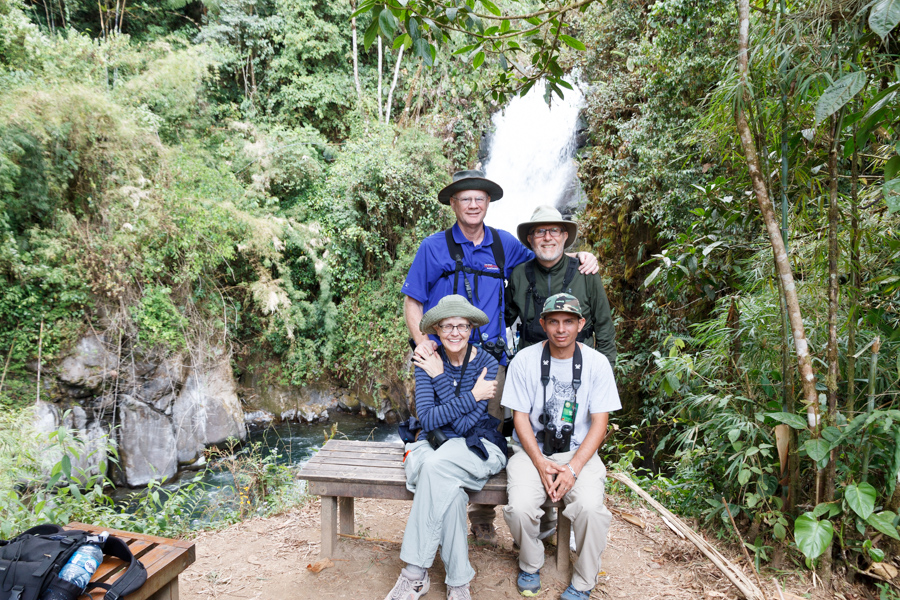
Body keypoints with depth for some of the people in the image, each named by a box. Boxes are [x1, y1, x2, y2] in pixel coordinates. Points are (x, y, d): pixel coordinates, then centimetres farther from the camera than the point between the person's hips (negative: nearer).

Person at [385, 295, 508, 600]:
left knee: (435, 464, -33)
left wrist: (439, 378, -17)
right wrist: (473, 396, -17)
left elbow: (463, 424, -16)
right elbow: (427, 419, -15)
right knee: (448, 487, -33)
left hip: (477, 447, -1)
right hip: (434, 445, 2)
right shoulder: (428, 363, -3)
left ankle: (415, 573, -22)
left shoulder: (486, 363, -8)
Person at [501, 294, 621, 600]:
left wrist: (572, 468, -16)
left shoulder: (597, 363, -4)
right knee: (519, 508, -25)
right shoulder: (525, 360, -6)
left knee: (591, 508, -27)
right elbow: (520, 417, -3)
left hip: (579, 451, 0)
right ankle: (530, 565, 10)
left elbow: (600, 422, -4)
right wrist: (541, 465, -15)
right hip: (532, 449, 0)